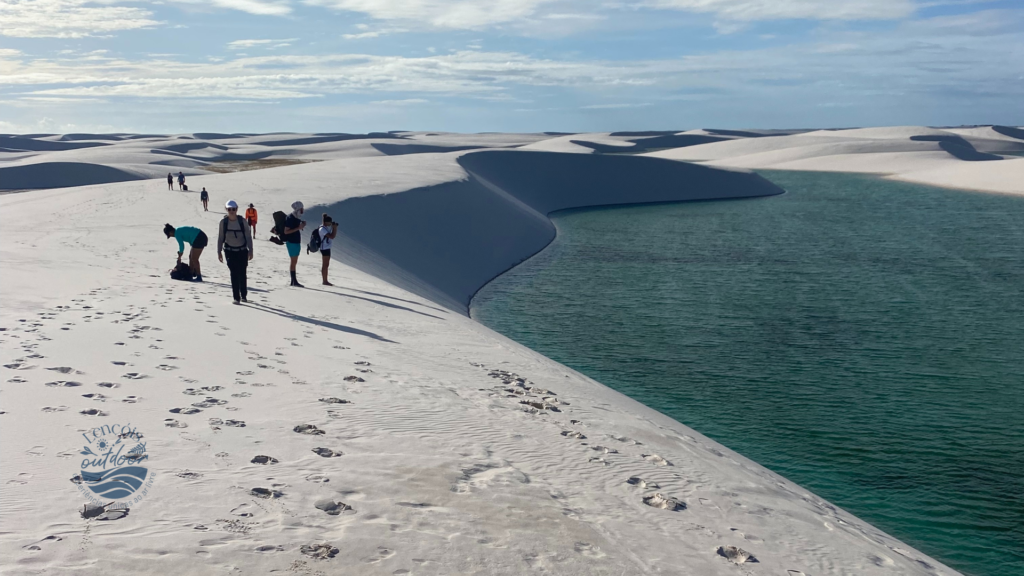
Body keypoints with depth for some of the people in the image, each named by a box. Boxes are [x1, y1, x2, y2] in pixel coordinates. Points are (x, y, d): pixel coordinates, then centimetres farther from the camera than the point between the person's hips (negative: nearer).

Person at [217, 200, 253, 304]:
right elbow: (220, 237, 3)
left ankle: (243, 295, 19)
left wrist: (250, 251, -6)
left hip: (242, 251, 0)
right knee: (234, 274, -3)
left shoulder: (243, 221, -8)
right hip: (230, 251, 0)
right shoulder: (223, 222, -5)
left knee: (242, 273, 1)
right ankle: (236, 297, 2)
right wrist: (219, 252, 1)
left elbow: (248, 237, -3)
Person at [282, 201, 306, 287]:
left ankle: (293, 281, 13)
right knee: (294, 261, -8)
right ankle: (294, 281, -6)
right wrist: (298, 228, -22)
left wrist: (302, 225, 4)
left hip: (297, 242, 9)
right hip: (292, 242, -9)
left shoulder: (296, 218, 13)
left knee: (294, 261, 10)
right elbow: (286, 231, -18)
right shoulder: (290, 218, -15)